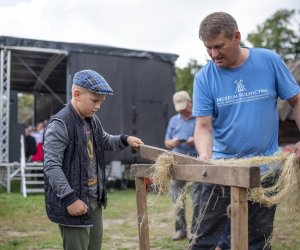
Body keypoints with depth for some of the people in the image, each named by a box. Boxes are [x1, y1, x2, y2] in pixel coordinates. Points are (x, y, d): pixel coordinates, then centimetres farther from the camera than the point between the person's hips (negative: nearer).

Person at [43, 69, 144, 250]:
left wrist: (125, 140, 9)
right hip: (75, 202, -9)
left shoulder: (93, 121, 9)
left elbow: (105, 142, 28)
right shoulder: (59, 125, -18)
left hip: (95, 200, 9)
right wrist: (70, 198, -24)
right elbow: (51, 166, -22)